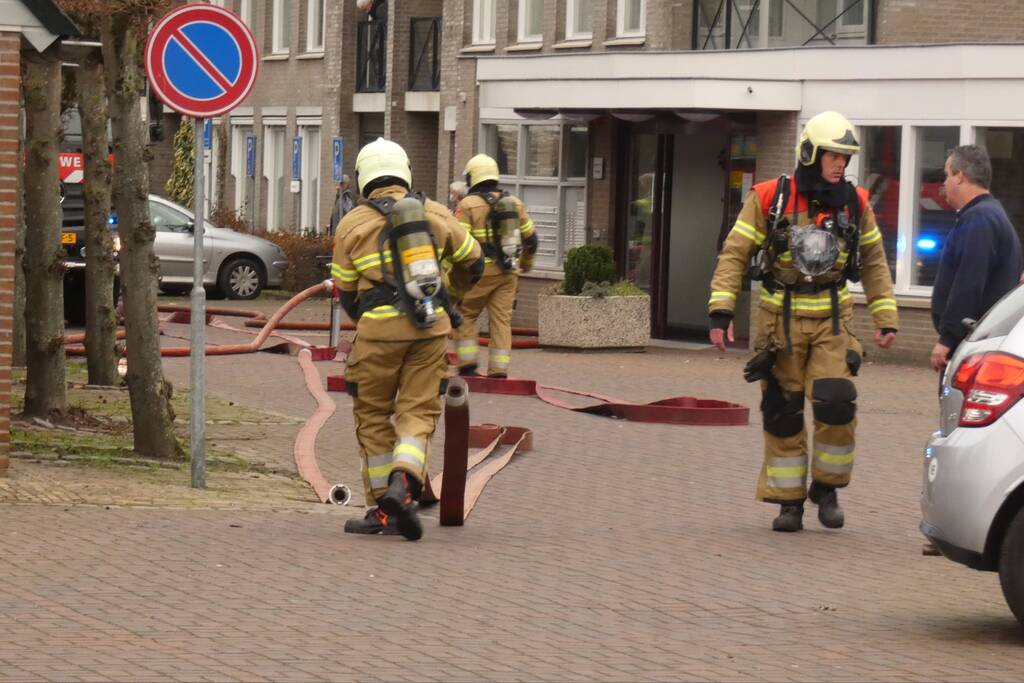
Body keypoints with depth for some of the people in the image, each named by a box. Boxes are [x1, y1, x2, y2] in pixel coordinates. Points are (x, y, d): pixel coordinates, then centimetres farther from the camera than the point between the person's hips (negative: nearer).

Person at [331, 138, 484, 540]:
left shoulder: (352, 224, 3)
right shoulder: (434, 214, 9)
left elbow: (345, 292, 9)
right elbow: (472, 260, 21)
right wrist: (456, 286, 43)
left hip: (379, 327, -2)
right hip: (431, 326, 2)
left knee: (373, 417, 12)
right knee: (417, 414, 5)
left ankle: (384, 510, 13)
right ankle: (403, 483, -22)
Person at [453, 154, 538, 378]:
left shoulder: (468, 205, -7)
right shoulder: (515, 203, 10)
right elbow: (530, 238, 19)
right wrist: (526, 263, 35)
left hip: (481, 273, -4)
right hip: (507, 274, 4)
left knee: (465, 316, 9)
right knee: (502, 320, 6)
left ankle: (467, 364, 0)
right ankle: (499, 371, 2)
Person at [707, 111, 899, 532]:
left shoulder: (853, 204, 2)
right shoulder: (769, 199, -6)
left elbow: (874, 263, 12)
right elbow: (734, 255, -4)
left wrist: (886, 319, 7)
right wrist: (721, 310, -13)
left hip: (832, 321, 1)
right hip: (781, 320, -1)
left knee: (836, 403, -14)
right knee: (782, 414, 2)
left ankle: (826, 489, 6)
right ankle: (788, 502, 13)